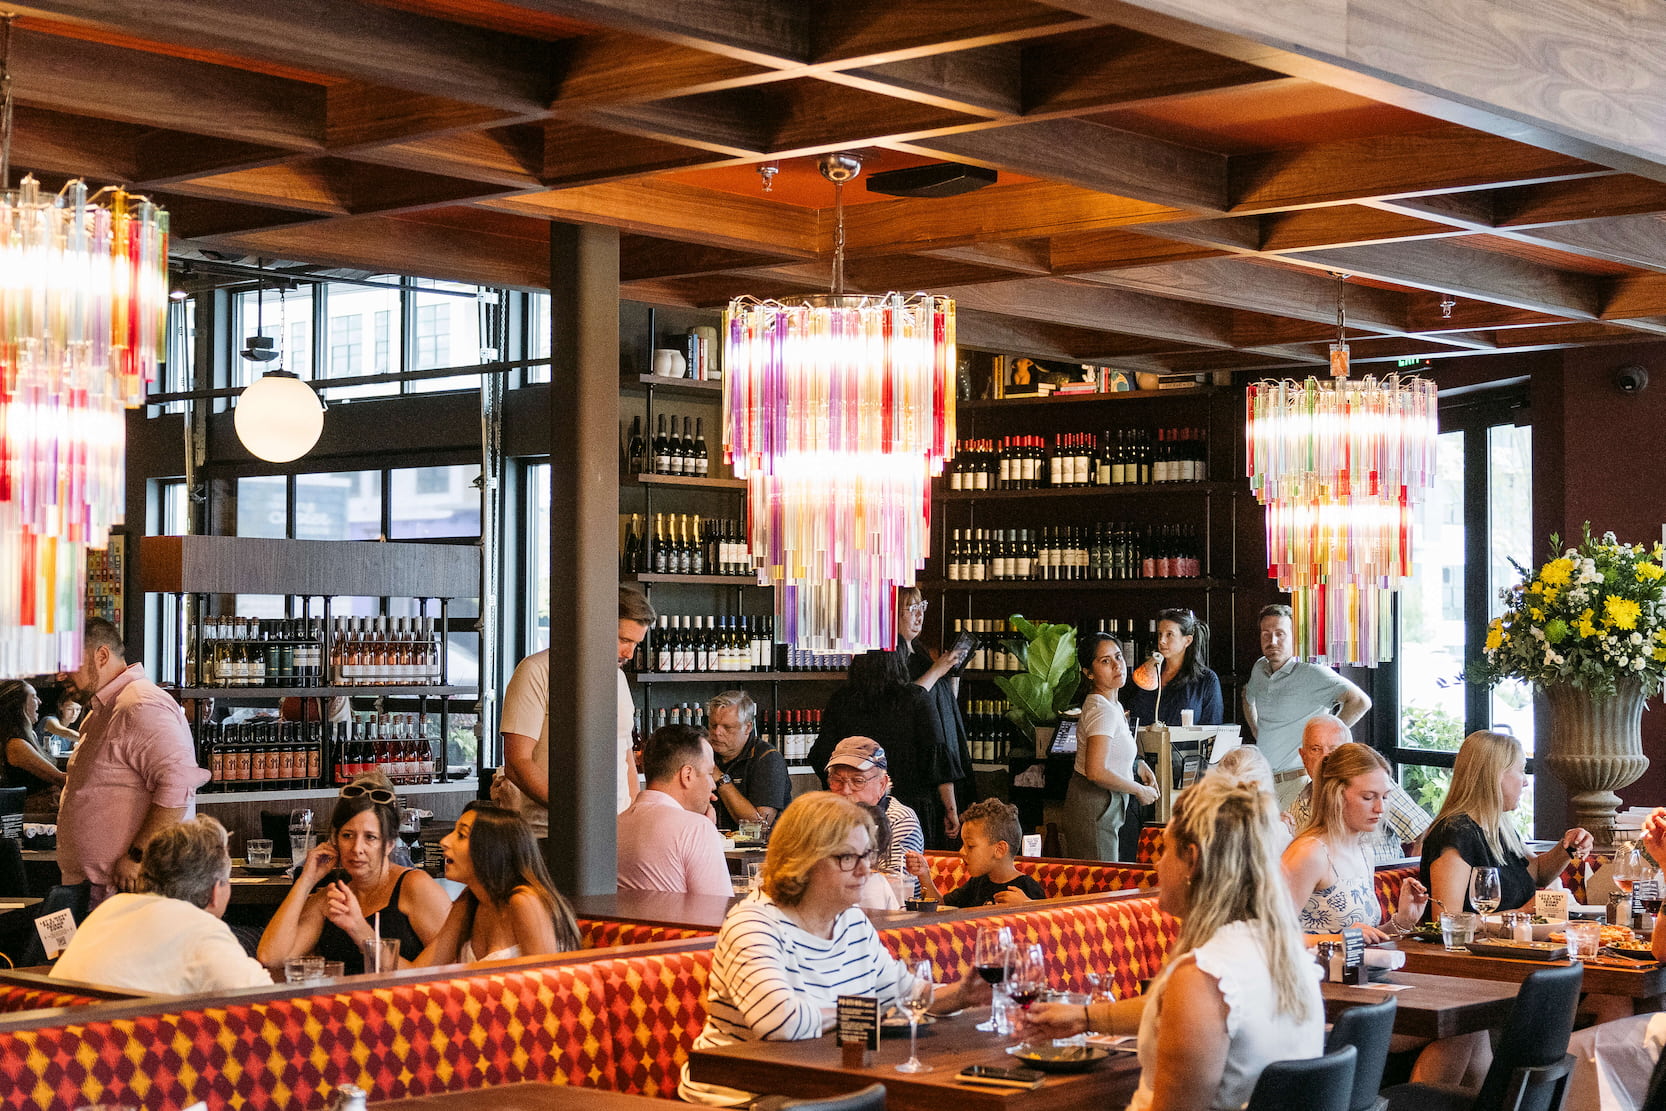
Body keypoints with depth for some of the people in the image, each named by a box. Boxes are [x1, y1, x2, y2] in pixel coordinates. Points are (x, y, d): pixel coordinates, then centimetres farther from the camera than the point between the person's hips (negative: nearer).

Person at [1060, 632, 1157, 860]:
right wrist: (1139, 790, -14)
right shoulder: (1103, 711, -18)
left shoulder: (1112, 705, 12)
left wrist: (1137, 765, 11)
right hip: (1094, 809, -10)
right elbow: (1096, 772, -26)